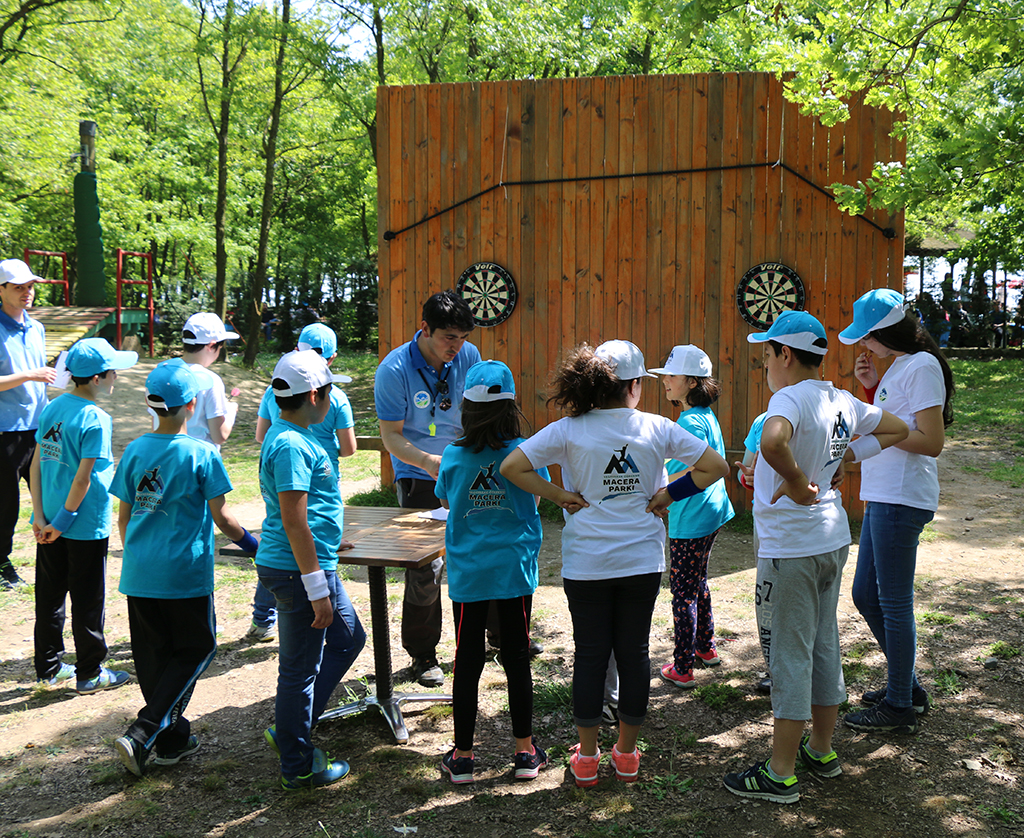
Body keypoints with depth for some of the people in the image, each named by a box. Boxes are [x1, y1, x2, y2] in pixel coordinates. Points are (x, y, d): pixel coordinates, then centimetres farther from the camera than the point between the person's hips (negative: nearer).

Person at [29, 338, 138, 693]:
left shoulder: (53, 408, 3)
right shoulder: (96, 419, -18)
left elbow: (37, 464, 3)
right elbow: (83, 479, -21)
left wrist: (39, 515, 2)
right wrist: (62, 522, -12)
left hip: (50, 521, 7)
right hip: (86, 525, -7)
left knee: (49, 596, 16)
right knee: (87, 601, 6)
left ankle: (49, 667, 28)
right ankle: (90, 674, 17)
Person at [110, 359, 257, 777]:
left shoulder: (134, 451, 2)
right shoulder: (201, 455, -12)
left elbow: (123, 516, 9)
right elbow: (221, 516, -9)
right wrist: (252, 542, 8)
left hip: (139, 571, 5)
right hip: (184, 573, -5)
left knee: (153, 654, 15)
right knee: (194, 651, 10)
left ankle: (171, 739, 25)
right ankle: (142, 734, -2)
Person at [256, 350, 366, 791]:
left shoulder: (291, 435, 12)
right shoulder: (291, 445, -21)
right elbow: (293, 522, -25)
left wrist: (325, 557, 32)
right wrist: (317, 590, -23)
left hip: (315, 565, 11)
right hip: (298, 571, -11)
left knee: (348, 638, 21)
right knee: (300, 668, 2)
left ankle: (290, 729, 29)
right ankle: (297, 766, 17)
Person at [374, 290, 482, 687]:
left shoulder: (469, 356, -6)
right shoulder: (394, 369, -19)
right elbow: (391, 436, -17)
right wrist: (428, 461, -33)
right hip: (418, 476, -4)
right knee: (426, 565, -7)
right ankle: (422, 655, 12)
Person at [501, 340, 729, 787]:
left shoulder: (568, 430, -7)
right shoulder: (658, 428, -4)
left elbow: (512, 467, -13)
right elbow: (716, 467, -2)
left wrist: (563, 496, -6)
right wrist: (667, 495, 1)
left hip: (587, 561, -1)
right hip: (643, 560, 1)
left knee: (590, 655, 9)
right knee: (634, 652, 12)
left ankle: (586, 758, 19)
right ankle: (627, 753, 23)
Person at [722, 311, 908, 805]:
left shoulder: (791, 398, -20)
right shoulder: (842, 402, 4)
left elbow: (772, 440, -43)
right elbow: (897, 430, 20)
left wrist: (797, 482, -27)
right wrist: (847, 456, 12)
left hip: (790, 548, -8)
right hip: (832, 539, 8)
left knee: (789, 656, 0)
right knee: (823, 646, 18)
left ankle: (781, 774, 11)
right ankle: (822, 751, 33)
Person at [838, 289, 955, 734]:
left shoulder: (922, 366, -13)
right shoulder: (898, 366, 16)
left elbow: (932, 442, -20)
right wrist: (871, 387, 10)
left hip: (902, 501, -10)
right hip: (882, 498, 10)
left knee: (894, 604, 0)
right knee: (866, 596, 16)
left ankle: (900, 706, 13)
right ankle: (906, 686, 30)